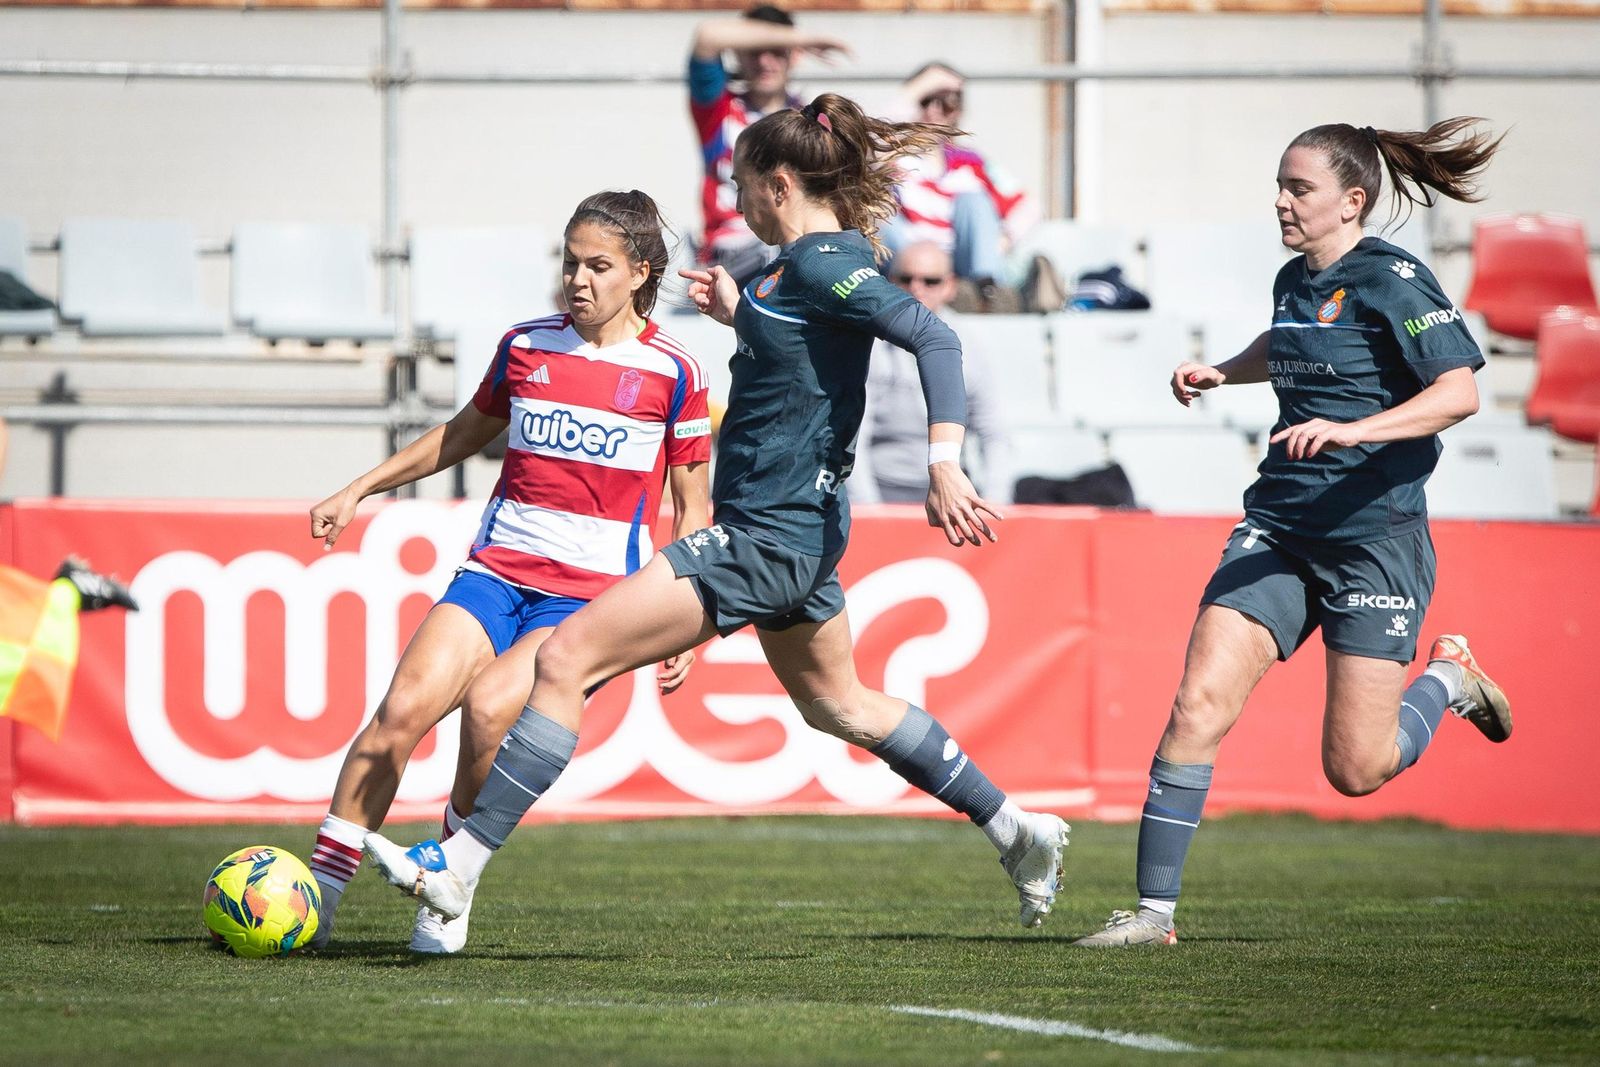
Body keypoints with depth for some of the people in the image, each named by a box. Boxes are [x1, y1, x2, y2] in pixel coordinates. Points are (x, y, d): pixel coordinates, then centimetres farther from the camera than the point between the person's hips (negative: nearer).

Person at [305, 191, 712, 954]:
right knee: (404, 707, -19)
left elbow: (692, 508, 7)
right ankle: (318, 891, -14)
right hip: (496, 571, 4)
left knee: (490, 708, -29)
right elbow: (465, 433, 28)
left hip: (594, 595, -4)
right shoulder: (526, 346, 10)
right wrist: (359, 491, 26)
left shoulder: (672, 374, 0)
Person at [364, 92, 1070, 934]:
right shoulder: (812, 262, 11)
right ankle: (1015, 831, 35)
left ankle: (458, 865, -11)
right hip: (799, 529, 11)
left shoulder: (822, 264, -17)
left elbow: (934, 337, -28)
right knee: (839, 705, 29)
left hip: (764, 537, -11)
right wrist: (738, 314, 19)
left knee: (566, 658, -11)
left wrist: (944, 464, -38)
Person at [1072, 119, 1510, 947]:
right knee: (1201, 699, -13)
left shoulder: (1389, 280, -10)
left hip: (1374, 536, -6)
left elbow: (1459, 392, -21)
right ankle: (1153, 909, -9)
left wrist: (1350, 429, -31)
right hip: (1279, 525, 6)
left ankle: (1448, 678, 28)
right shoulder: (1293, 280, 12)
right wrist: (1223, 371, 22)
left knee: (1356, 769, -4)